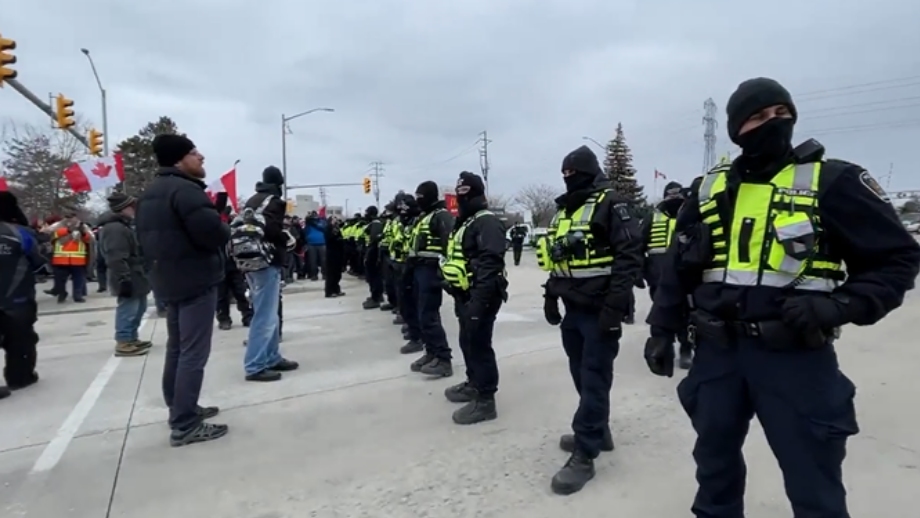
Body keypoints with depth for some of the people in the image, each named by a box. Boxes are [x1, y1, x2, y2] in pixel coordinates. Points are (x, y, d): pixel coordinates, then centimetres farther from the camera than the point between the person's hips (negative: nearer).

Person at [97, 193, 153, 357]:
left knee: (138, 309, 19)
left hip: (136, 277, 11)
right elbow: (116, 259, -26)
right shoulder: (115, 228, -19)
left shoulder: (124, 225, 17)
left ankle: (132, 338, 29)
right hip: (129, 279, -11)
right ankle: (123, 343, 1)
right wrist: (124, 279, -27)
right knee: (128, 310, -6)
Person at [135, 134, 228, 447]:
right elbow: (213, 233, -26)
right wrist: (224, 229, -5)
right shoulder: (185, 189, -17)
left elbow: (145, 239, 20)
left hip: (168, 280, 10)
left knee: (177, 348, 17)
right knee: (193, 353, -7)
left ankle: (181, 410, 29)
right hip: (196, 280, -10)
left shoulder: (149, 194, 16)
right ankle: (184, 426, -2)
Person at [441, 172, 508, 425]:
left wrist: (479, 299, -31)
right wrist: (455, 290, 23)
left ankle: (485, 400, 4)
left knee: (479, 345, -5)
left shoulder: (487, 222, -15)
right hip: (465, 294, 10)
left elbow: (490, 263, -26)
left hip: (479, 296, -10)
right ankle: (474, 383, 37)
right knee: (468, 342, 20)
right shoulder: (464, 223, 18)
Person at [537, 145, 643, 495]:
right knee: (582, 376, 17)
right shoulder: (563, 212, 16)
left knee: (594, 380, -1)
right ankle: (598, 431, 35)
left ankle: (584, 455, 8)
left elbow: (630, 256, -17)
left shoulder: (610, 206, -10)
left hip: (599, 312, -8)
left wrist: (614, 305, -22)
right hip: (574, 310, 8)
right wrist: (551, 296, 18)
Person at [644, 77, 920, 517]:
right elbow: (679, 268, 10)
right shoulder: (710, 190, 6)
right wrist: (661, 331, 8)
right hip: (717, 351, 4)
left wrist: (840, 306, -17)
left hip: (796, 355, -3)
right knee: (714, 458, 20)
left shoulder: (832, 181, -4)